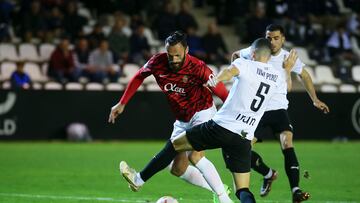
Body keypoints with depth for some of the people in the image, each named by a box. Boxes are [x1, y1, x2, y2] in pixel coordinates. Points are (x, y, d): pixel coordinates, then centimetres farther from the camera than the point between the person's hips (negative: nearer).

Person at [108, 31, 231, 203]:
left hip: (203, 113, -7)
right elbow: (139, 77, 5)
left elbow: (223, 93, -23)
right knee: (177, 168, 8)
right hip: (182, 120, 7)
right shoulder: (158, 62, -15)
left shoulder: (197, 68, -28)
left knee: (195, 155, -30)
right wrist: (122, 103, 6)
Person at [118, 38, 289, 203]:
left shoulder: (245, 64, -1)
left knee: (175, 143, 15)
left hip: (222, 126, -4)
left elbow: (231, 71, -24)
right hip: (244, 139, 4)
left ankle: (138, 179, 23)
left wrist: (216, 79, -33)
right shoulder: (277, 76, 15)